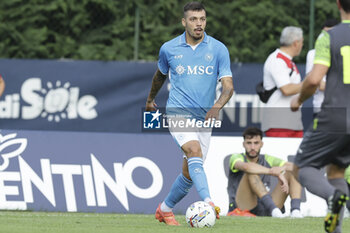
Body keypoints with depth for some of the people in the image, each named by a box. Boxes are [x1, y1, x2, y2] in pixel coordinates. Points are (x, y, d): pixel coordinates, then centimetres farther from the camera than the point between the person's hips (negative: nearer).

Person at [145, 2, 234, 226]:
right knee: (194, 151, -29)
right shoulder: (169, 49, 2)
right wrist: (151, 98, 37)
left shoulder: (218, 49, 0)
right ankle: (208, 202, -46)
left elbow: (228, 86, -6)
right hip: (178, 112, -3)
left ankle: (165, 209, 30)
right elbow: (160, 74, 24)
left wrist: (217, 107, -25)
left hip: (204, 117, 3)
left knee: (189, 173, 6)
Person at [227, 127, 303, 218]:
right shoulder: (236, 157, 2)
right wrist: (273, 172, -34)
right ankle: (273, 209, -43)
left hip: (264, 211, 5)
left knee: (292, 174, -4)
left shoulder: (267, 160, 17)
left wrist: (283, 168, -22)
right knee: (251, 173, -27)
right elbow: (246, 166, -25)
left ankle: (295, 210, -30)